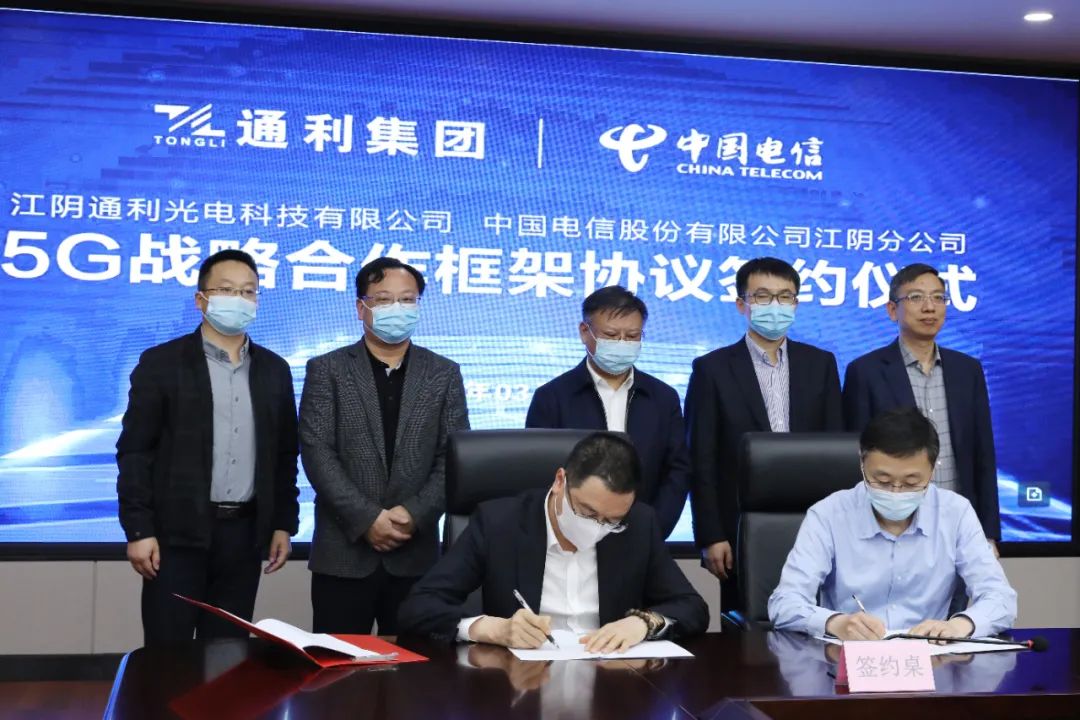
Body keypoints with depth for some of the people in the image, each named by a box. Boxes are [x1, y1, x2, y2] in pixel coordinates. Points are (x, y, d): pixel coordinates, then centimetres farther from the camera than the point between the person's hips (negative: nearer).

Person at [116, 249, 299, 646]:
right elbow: (135, 451, -5)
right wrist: (138, 529, -11)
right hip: (178, 532, -3)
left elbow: (284, 454, 13)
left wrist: (284, 524, 8)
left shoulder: (274, 369, 10)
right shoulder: (161, 362, -2)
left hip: (245, 532, 4)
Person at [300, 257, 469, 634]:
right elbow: (317, 452, -5)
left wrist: (414, 514, -11)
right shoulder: (326, 370, 4)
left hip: (416, 551, 1)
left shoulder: (444, 374, 9)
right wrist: (366, 518, -14)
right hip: (343, 551, -1)